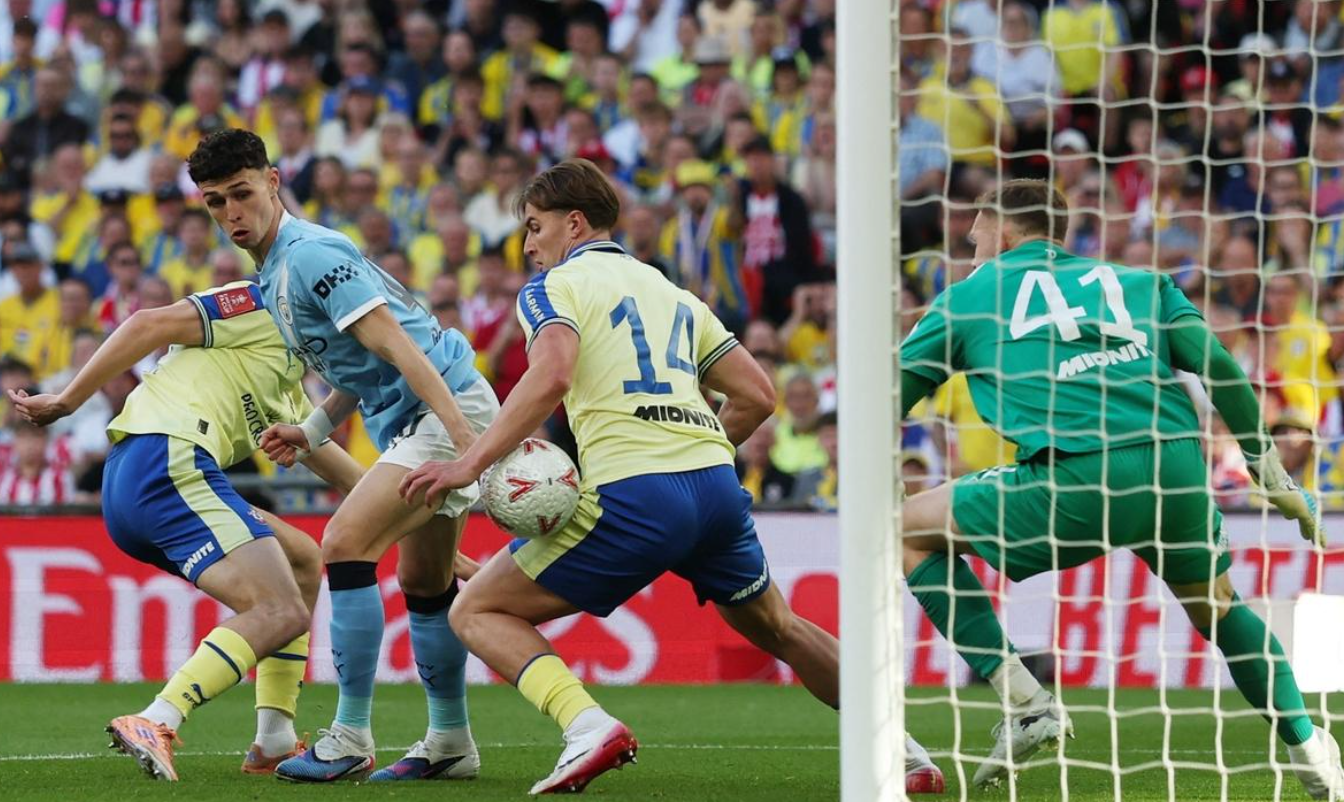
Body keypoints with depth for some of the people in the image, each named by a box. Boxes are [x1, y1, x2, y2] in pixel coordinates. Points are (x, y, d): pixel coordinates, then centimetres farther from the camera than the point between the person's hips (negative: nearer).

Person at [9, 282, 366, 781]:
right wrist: (68, 402, -7)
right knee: (281, 613, -18)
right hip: (168, 463, -10)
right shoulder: (262, 308, 4)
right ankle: (154, 726, -33)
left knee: (302, 561, 22)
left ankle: (274, 744, 14)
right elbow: (151, 325, -5)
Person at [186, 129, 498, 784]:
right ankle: (451, 744, 27)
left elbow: (395, 344, -24)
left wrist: (466, 437, -29)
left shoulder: (309, 255, -17)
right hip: (408, 422, 11)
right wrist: (310, 432, 13)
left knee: (345, 542, -18)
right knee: (424, 582, 17)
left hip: (445, 408, -11)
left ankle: (351, 738, -15)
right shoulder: (274, 274, 15)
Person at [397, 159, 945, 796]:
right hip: (717, 483, 6)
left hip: (633, 498, -6)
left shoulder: (553, 286, 6)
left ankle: (587, 725, -18)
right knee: (776, 628, 29)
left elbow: (550, 377, -15)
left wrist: (469, 465, -16)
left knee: (477, 612, 3)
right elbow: (757, 395, 21)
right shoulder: (670, 291, 26)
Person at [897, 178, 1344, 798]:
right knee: (1216, 604, 31)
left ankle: (1024, 703, 5)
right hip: (1178, 466, 4)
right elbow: (1217, 366, 16)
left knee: (913, 528, 14)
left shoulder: (970, 294, 22)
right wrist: (1272, 475, 21)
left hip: (1074, 479, -4)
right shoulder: (1136, 282, 27)